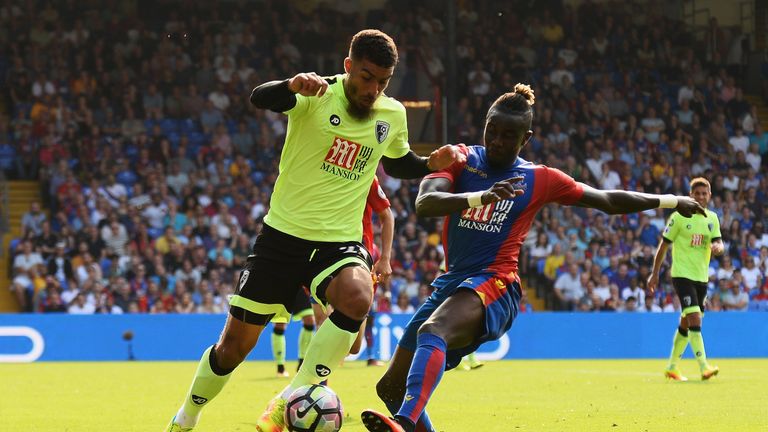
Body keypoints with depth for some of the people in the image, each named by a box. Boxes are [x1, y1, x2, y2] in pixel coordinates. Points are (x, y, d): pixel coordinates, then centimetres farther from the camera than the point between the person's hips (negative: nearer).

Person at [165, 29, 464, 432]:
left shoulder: (393, 115, 3)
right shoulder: (318, 95, -11)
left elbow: (398, 163, 23)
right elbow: (259, 98, -30)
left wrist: (433, 164, 3)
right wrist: (294, 85, -51)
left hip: (340, 242, 2)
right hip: (284, 234, -2)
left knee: (357, 297, -33)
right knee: (234, 344, 4)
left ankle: (291, 399, -23)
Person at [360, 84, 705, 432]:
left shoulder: (540, 180, 5)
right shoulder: (462, 160, 6)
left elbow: (609, 201, 16)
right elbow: (424, 204, -13)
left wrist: (671, 201, 17)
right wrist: (482, 197, -29)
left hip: (493, 285, -5)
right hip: (451, 282, 5)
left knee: (432, 331, -38)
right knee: (391, 387, 6)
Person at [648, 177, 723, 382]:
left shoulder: (712, 218, 9)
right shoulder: (679, 216, -6)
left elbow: (719, 243, 2)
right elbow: (664, 245, -2)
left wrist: (718, 247, -24)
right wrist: (655, 273, -2)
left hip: (701, 277, 6)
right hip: (682, 275, -6)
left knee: (686, 325, 12)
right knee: (695, 319, -19)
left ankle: (672, 368, 23)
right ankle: (704, 367, -24)